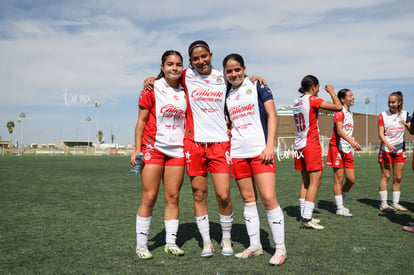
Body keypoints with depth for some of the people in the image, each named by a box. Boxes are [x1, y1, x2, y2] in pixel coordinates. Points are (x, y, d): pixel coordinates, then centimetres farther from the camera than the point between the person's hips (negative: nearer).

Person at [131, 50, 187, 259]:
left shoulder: (184, 92, 9)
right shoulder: (152, 89, -2)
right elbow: (141, 121, -3)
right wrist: (137, 149, -8)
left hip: (177, 150, 4)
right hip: (153, 148, -4)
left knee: (173, 197, 5)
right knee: (149, 197, -3)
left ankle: (170, 242, 14)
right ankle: (141, 244, 7)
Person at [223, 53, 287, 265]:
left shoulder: (257, 86, 3)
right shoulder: (226, 95, 13)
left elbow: (272, 115, -2)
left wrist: (270, 146, -11)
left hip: (260, 150, -4)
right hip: (237, 153, 4)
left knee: (268, 198, -9)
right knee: (248, 199, 8)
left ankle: (280, 248, 2)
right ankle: (255, 246, 18)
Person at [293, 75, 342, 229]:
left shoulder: (297, 102, 12)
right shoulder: (313, 100, -10)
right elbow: (338, 107, -14)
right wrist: (331, 92, 2)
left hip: (299, 145, 8)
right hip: (311, 144, -8)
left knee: (306, 182, 12)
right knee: (315, 182, -5)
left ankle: (304, 217, 14)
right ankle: (307, 219, -8)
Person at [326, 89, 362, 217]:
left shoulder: (349, 112, 17)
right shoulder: (339, 112, -10)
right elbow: (339, 131, -24)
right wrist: (351, 141, -37)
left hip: (347, 149, 8)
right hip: (337, 147, -8)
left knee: (351, 179, 7)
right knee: (339, 178, -4)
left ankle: (338, 201, 24)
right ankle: (340, 208, 2)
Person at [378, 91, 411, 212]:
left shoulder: (404, 114, 5)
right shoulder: (383, 115, -2)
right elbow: (380, 134, -8)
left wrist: (407, 124, -24)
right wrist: (388, 144, -24)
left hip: (400, 150, 3)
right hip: (386, 149, -3)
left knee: (398, 178, 5)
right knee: (385, 176, -3)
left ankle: (395, 203, 15)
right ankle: (384, 204, 3)